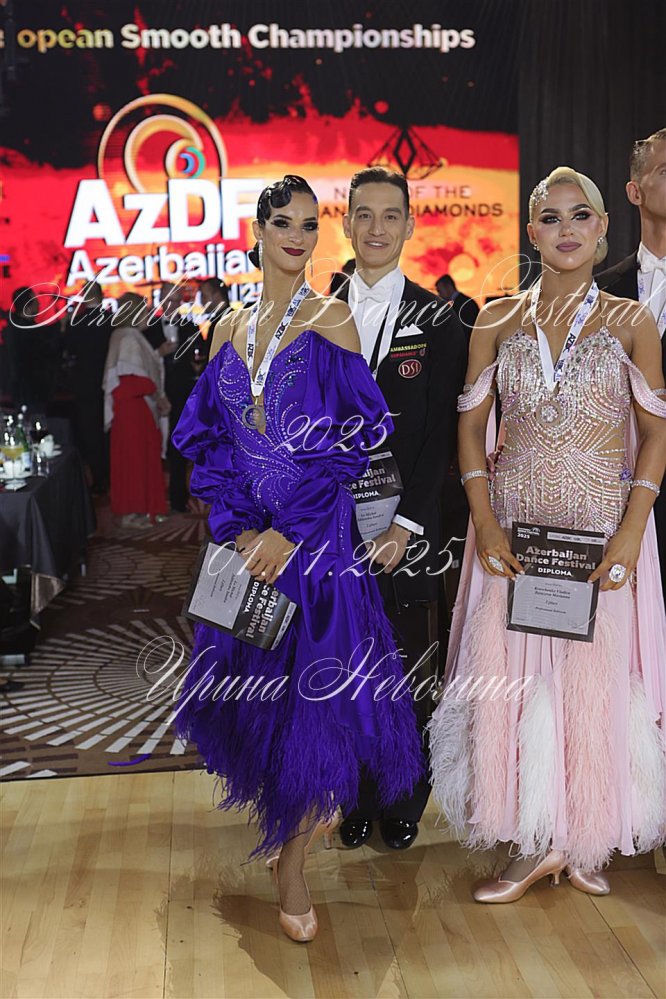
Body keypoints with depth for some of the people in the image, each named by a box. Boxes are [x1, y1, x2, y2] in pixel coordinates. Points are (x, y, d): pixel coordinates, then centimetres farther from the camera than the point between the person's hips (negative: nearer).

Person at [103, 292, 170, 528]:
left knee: (138, 456, 13)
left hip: (137, 406, 10)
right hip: (133, 407, -10)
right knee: (134, 456, -4)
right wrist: (159, 398, -11)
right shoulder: (128, 338, -14)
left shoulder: (131, 337, 16)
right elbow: (136, 377, -19)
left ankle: (134, 509, 19)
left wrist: (158, 399, 10)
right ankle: (131, 513, 1)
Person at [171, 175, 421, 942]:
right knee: (250, 683, 11)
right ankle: (284, 825, 36)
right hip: (243, 538, 4)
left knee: (311, 692, -3)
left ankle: (292, 867, 14)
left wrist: (292, 533, -15)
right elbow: (204, 437, 7)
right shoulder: (231, 329, 10)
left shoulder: (330, 320, -1)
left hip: (316, 539, -4)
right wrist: (239, 529, -8)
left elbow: (356, 436, -8)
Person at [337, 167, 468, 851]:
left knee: (408, 668, 6)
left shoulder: (437, 321, 2)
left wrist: (405, 524, -10)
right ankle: (356, 797, 24)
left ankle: (403, 803, 24)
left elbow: (441, 434, -3)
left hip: (408, 525, -1)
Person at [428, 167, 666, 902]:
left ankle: (586, 839, 24)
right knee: (510, 675, 0)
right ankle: (537, 842, 16)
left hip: (603, 527, -1)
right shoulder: (497, 320, 5)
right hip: (514, 526, 1)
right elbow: (472, 427, 4)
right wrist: (485, 527, -7)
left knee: (596, 677, 4)